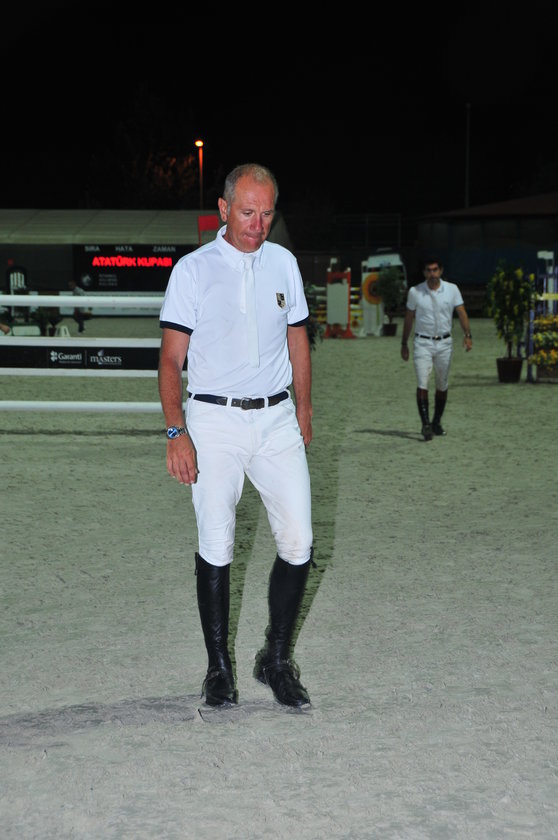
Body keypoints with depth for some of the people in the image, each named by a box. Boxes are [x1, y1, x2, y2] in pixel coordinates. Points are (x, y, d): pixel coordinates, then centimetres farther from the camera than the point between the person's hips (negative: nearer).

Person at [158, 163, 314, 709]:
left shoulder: (283, 263, 10)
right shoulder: (194, 269, -2)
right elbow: (171, 358, -4)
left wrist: (303, 410, 17)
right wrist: (176, 432, -13)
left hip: (276, 419, 3)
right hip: (214, 422, -3)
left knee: (298, 545, -4)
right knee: (215, 549, -1)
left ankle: (276, 659, 12)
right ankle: (218, 665, 13)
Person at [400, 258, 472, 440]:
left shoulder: (452, 289, 1)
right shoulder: (415, 292, -1)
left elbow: (461, 312, -4)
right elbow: (409, 318, 7)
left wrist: (467, 335, -18)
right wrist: (404, 344, 10)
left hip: (444, 343, 2)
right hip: (422, 343, -2)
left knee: (442, 386, 10)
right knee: (422, 384, -14)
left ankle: (437, 423, 24)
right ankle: (426, 425, -17)